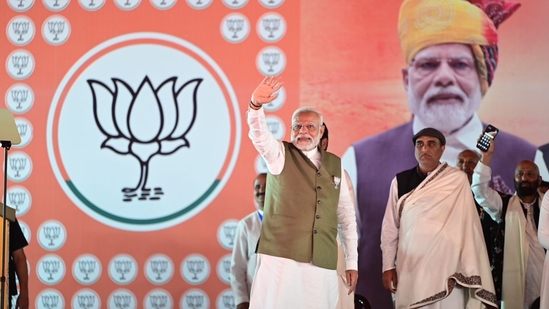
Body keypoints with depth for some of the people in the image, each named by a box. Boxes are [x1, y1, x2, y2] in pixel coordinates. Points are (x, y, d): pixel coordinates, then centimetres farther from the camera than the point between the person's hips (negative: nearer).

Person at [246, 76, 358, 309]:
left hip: (323, 263, 3)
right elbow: (260, 134, -15)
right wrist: (256, 105, -36)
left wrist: (351, 262, 13)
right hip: (280, 257, -3)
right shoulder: (280, 155, 6)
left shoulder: (335, 165, 15)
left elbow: (346, 215, 16)